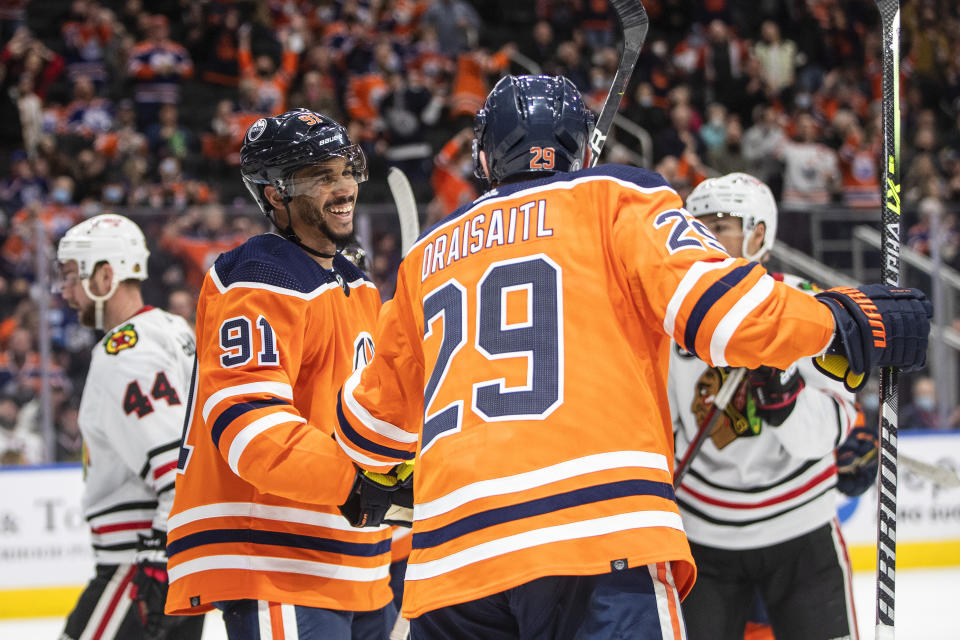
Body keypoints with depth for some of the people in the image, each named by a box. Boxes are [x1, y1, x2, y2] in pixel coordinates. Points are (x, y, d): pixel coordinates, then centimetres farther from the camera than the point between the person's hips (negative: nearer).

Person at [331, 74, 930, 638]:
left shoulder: (427, 257, 26)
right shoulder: (617, 196, 12)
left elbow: (372, 421, 35)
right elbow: (707, 294, -4)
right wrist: (839, 323, 9)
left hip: (447, 550, 5)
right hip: (600, 535, -5)